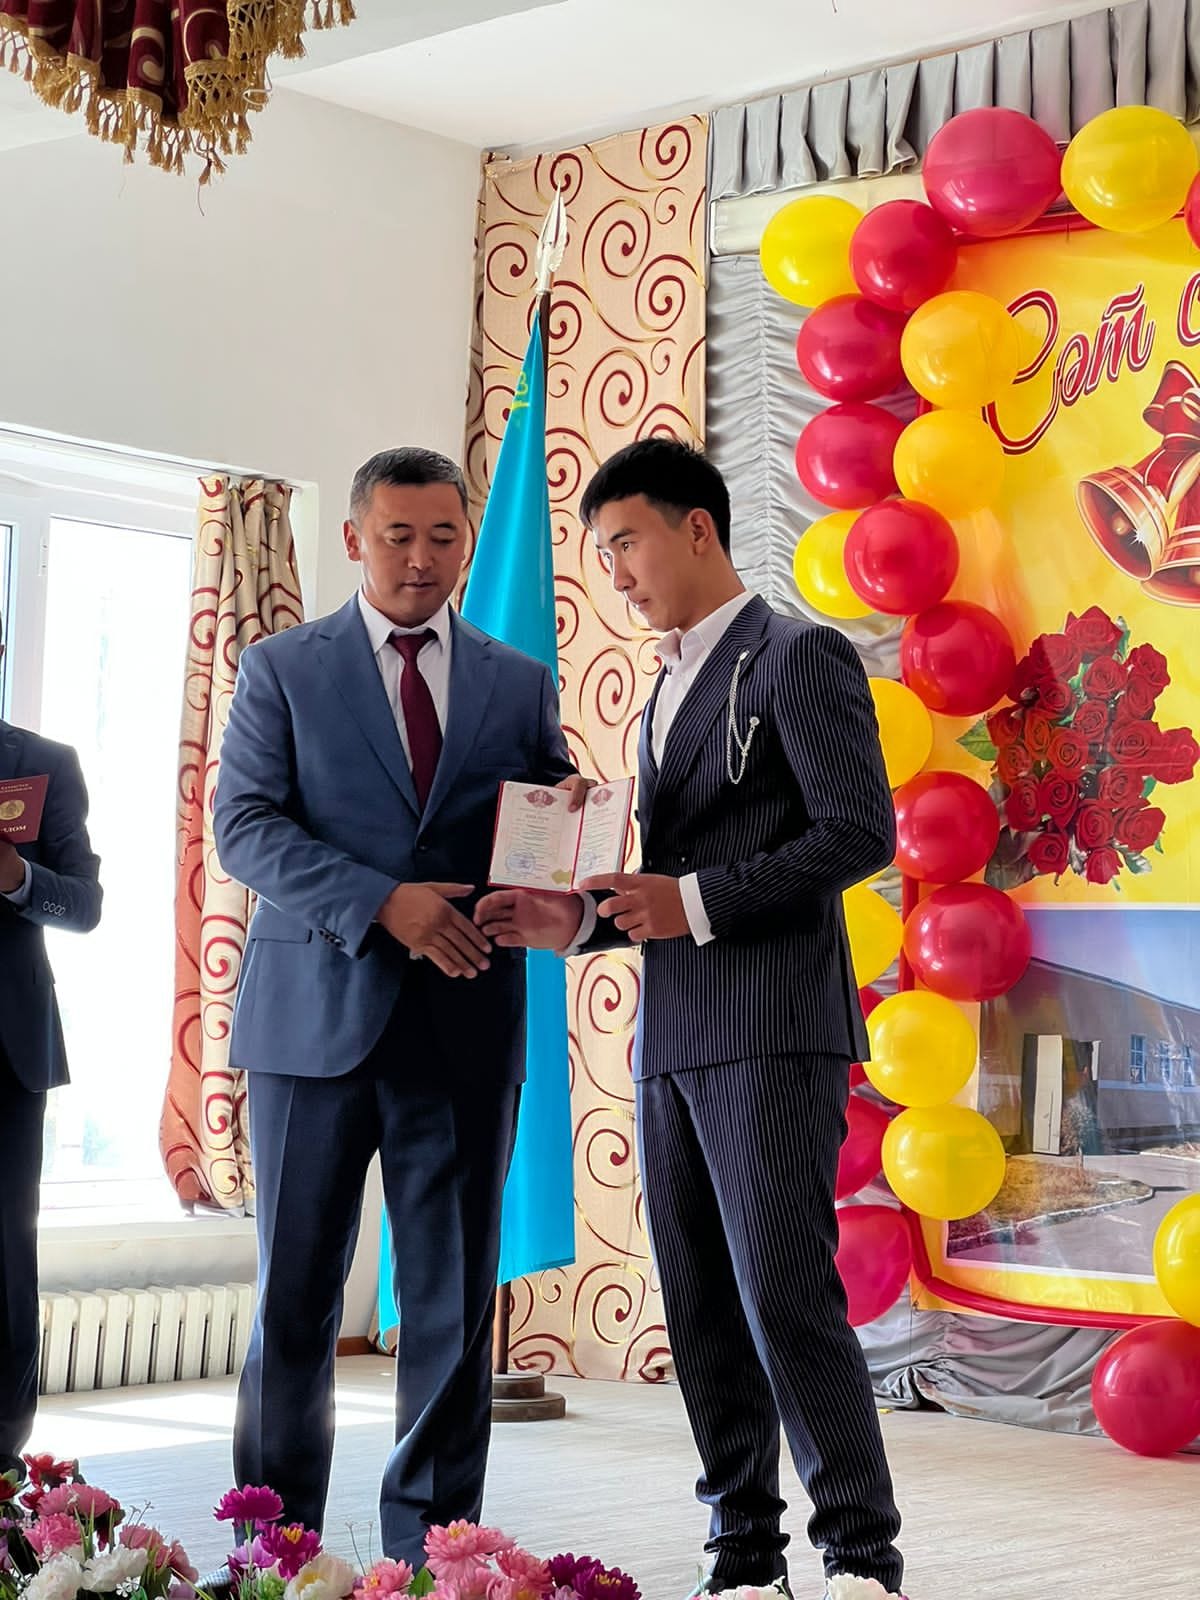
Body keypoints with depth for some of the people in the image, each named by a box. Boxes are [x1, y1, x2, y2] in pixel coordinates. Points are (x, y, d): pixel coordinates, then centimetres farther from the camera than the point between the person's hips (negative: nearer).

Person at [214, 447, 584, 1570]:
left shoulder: (521, 686, 14)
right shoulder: (281, 669, 7)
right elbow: (244, 826, -4)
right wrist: (382, 903, -17)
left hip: (465, 1025, 2)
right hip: (317, 1015, -2)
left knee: (455, 1301, 4)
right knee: (294, 1297, 4)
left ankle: (429, 1547, 13)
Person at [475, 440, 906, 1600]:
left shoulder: (800, 657, -3)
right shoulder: (667, 690, 23)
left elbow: (861, 834, -13)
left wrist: (697, 900, -17)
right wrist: (578, 921, 7)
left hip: (773, 1030, -8)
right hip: (674, 1037, 8)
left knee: (786, 1299, -11)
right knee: (702, 1313, 7)